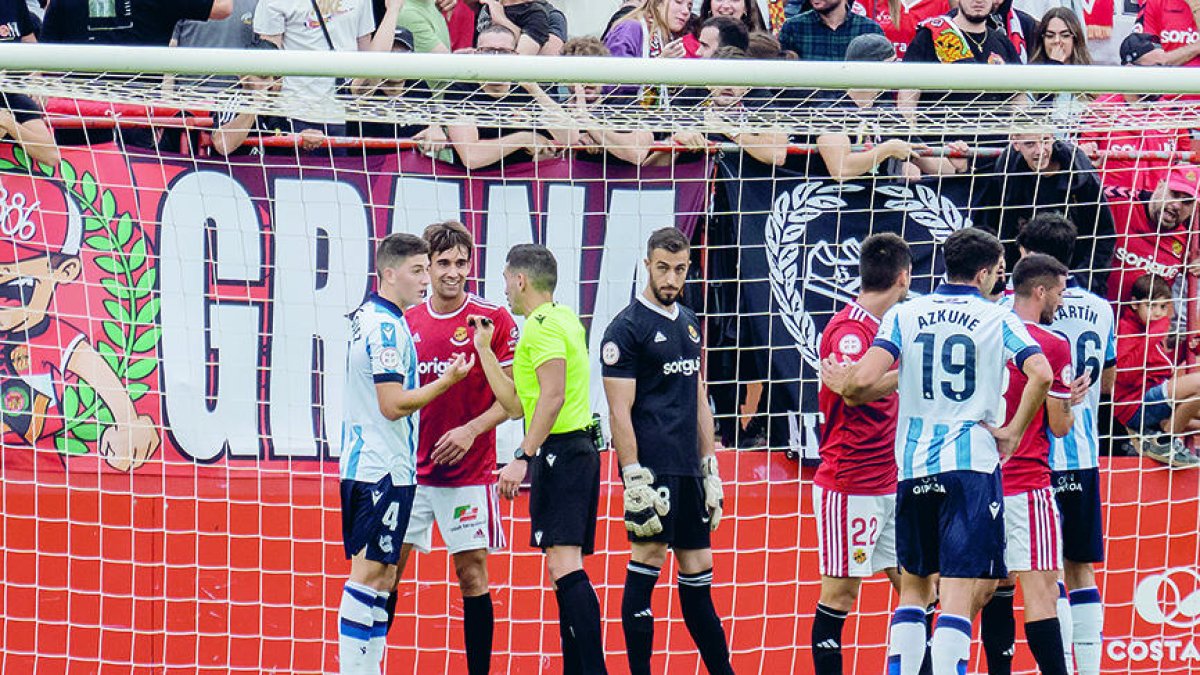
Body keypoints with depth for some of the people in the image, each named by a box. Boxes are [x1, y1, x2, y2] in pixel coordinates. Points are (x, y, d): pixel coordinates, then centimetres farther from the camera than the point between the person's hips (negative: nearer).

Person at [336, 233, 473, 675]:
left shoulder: (368, 317, 16)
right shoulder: (386, 325, -14)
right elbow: (393, 404, -18)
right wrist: (447, 380, -10)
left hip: (366, 466, 10)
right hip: (383, 469, -10)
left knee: (380, 576, 10)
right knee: (370, 575, -10)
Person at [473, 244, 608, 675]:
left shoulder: (543, 324, -10)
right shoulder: (563, 319, 21)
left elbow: (553, 396, -22)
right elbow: (517, 404, 20)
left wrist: (524, 458, -24)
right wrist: (484, 350, 24)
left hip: (559, 451, -11)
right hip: (579, 450, 11)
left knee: (564, 565, -17)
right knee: (565, 570, 10)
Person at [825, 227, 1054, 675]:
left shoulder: (904, 315, 5)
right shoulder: (997, 318, 1)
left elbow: (865, 379, -8)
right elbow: (1041, 374, -15)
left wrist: (838, 384, 13)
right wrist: (1013, 433, -5)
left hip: (913, 465, 3)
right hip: (972, 463, -3)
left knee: (914, 583, 17)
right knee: (958, 588, -6)